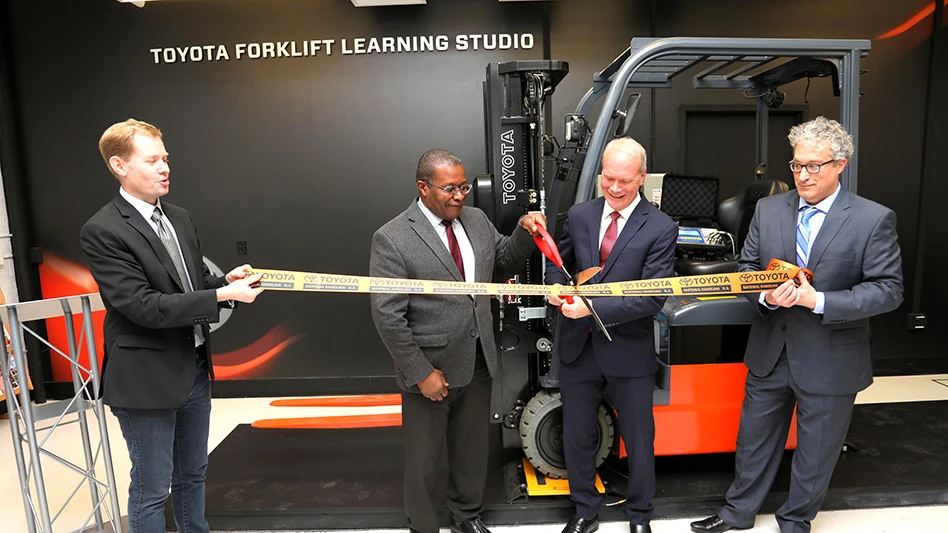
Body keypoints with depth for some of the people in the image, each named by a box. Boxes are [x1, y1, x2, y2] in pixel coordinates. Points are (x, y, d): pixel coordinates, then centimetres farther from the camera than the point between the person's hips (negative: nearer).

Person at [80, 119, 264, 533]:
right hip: (148, 380, -7)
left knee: (191, 475, 23)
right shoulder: (102, 231, -16)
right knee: (151, 491, 10)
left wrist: (227, 280, -7)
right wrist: (224, 295, -24)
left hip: (195, 370, 7)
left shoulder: (179, 219, 7)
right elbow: (143, 307, -23)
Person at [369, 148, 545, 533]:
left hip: (478, 362, 6)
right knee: (424, 457, 15)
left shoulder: (475, 219, 1)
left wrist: (525, 231, -6)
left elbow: (504, 259, 14)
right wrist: (421, 373, -17)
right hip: (431, 370, -5)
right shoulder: (392, 239, -17)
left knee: (473, 447, 23)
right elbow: (387, 316, -17)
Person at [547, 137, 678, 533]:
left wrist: (593, 307, -26)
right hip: (577, 347, 4)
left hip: (629, 351, -3)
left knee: (639, 441, 16)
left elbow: (653, 297, -18)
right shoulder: (578, 216, 0)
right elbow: (558, 262, 12)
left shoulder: (661, 229, -12)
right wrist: (556, 287, -11)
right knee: (577, 437, 18)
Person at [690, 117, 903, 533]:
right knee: (754, 441, 18)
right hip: (770, 354, 3)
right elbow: (746, 267, 5)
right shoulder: (768, 210, 0)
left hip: (830, 363, -3)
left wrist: (818, 300, -22)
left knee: (815, 454, 16)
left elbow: (888, 289, -11)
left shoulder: (874, 220, -10)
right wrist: (767, 296, -16)